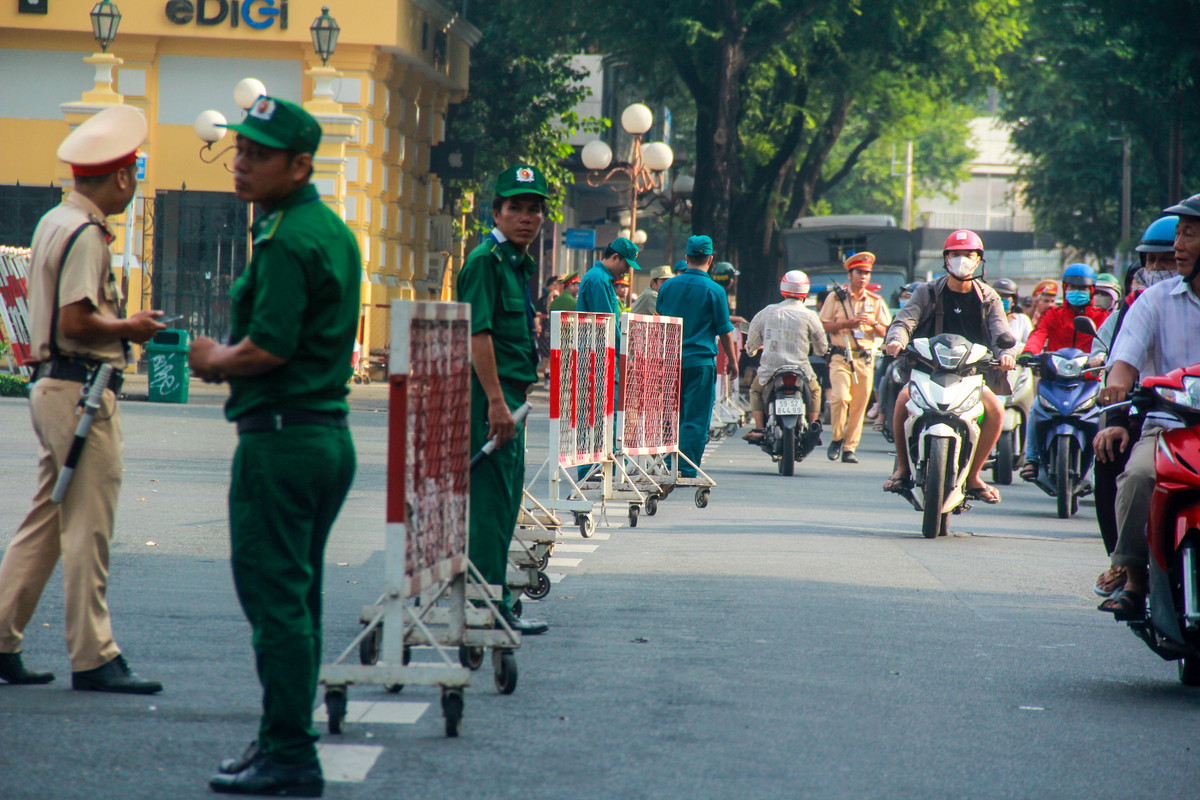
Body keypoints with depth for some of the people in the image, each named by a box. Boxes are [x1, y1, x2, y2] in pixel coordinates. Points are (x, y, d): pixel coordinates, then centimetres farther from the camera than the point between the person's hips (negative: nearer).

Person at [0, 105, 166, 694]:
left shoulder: (53, 222, 15)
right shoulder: (85, 233, -15)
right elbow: (76, 322, -22)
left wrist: (121, 325, 13)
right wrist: (130, 328, -8)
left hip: (51, 383, 10)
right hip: (83, 390, -10)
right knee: (87, 527, -5)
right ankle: (93, 657, -1)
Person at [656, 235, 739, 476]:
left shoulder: (668, 286, 4)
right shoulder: (714, 291, -7)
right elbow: (724, 331, -2)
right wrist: (732, 361, 10)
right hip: (701, 361, -4)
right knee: (696, 419, -1)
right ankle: (687, 470, -5)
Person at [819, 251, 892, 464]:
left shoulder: (876, 301, 12)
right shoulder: (836, 297, 5)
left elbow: (885, 332, 12)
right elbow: (824, 326, 3)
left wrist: (873, 323, -9)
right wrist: (847, 323, -12)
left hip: (865, 358, 3)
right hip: (840, 356, -3)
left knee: (859, 406, 0)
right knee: (841, 396, -20)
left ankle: (849, 448, 9)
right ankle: (836, 439, 0)